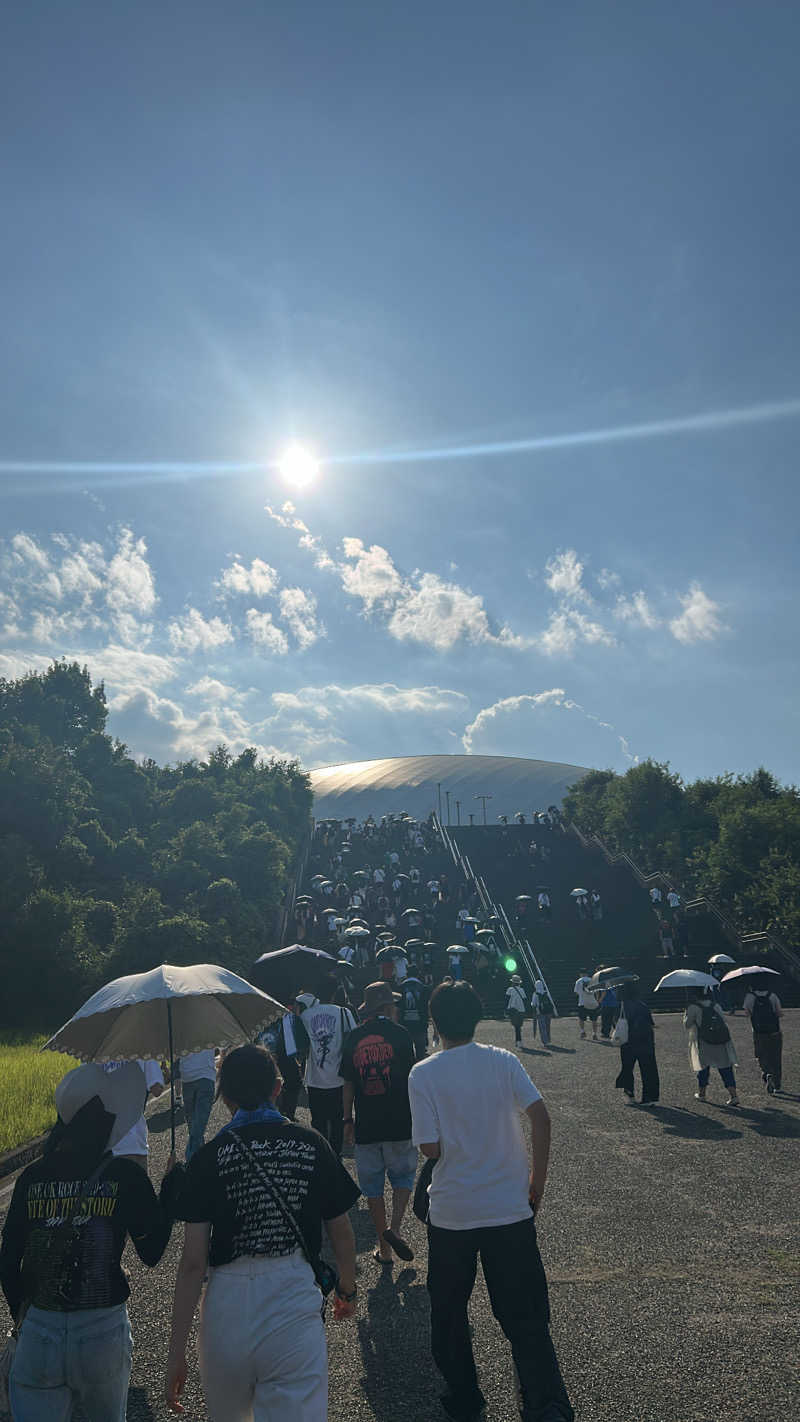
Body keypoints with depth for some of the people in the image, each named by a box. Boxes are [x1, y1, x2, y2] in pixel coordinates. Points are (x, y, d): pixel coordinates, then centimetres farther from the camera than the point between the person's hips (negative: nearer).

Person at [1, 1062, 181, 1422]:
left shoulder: (32, 1177, -4)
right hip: (103, 1331, -1)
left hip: (38, 1329, 1)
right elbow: (153, 1253, -7)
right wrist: (173, 1182, 1)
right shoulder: (126, 1176, -14)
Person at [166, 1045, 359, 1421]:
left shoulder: (209, 1157, -6)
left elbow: (193, 1262, -8)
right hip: (295, 1301, -1)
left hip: (228, 1305, 1)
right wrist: (347, 1290, 26)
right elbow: (341, 1235, 7)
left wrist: (176, 1351, 0)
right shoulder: (312, 1146, -2)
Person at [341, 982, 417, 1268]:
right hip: (399, 1122, -2)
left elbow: (348, 1083, 6)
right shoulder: (399, 1033, -6)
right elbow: (410, 1077, -3)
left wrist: (348, 1119, 15)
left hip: (366, 1124, 2)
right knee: (403, 1175, 17)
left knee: (373, 1186, 13)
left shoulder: (353, 1038, 2)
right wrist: (417, 1114, 9)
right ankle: (394, 1228, -2)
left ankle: (384, 1250, 18)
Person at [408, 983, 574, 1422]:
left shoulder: (423, 1074, -10)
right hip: (510, 1209, 1)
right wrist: (538, 1179, 0)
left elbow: (430, 1148, -13)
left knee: (448, 1311, 21)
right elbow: (540, 1117, -11)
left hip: (451, 1213, -1)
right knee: (525, 1318, 10)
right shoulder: (503, 1061, -6)